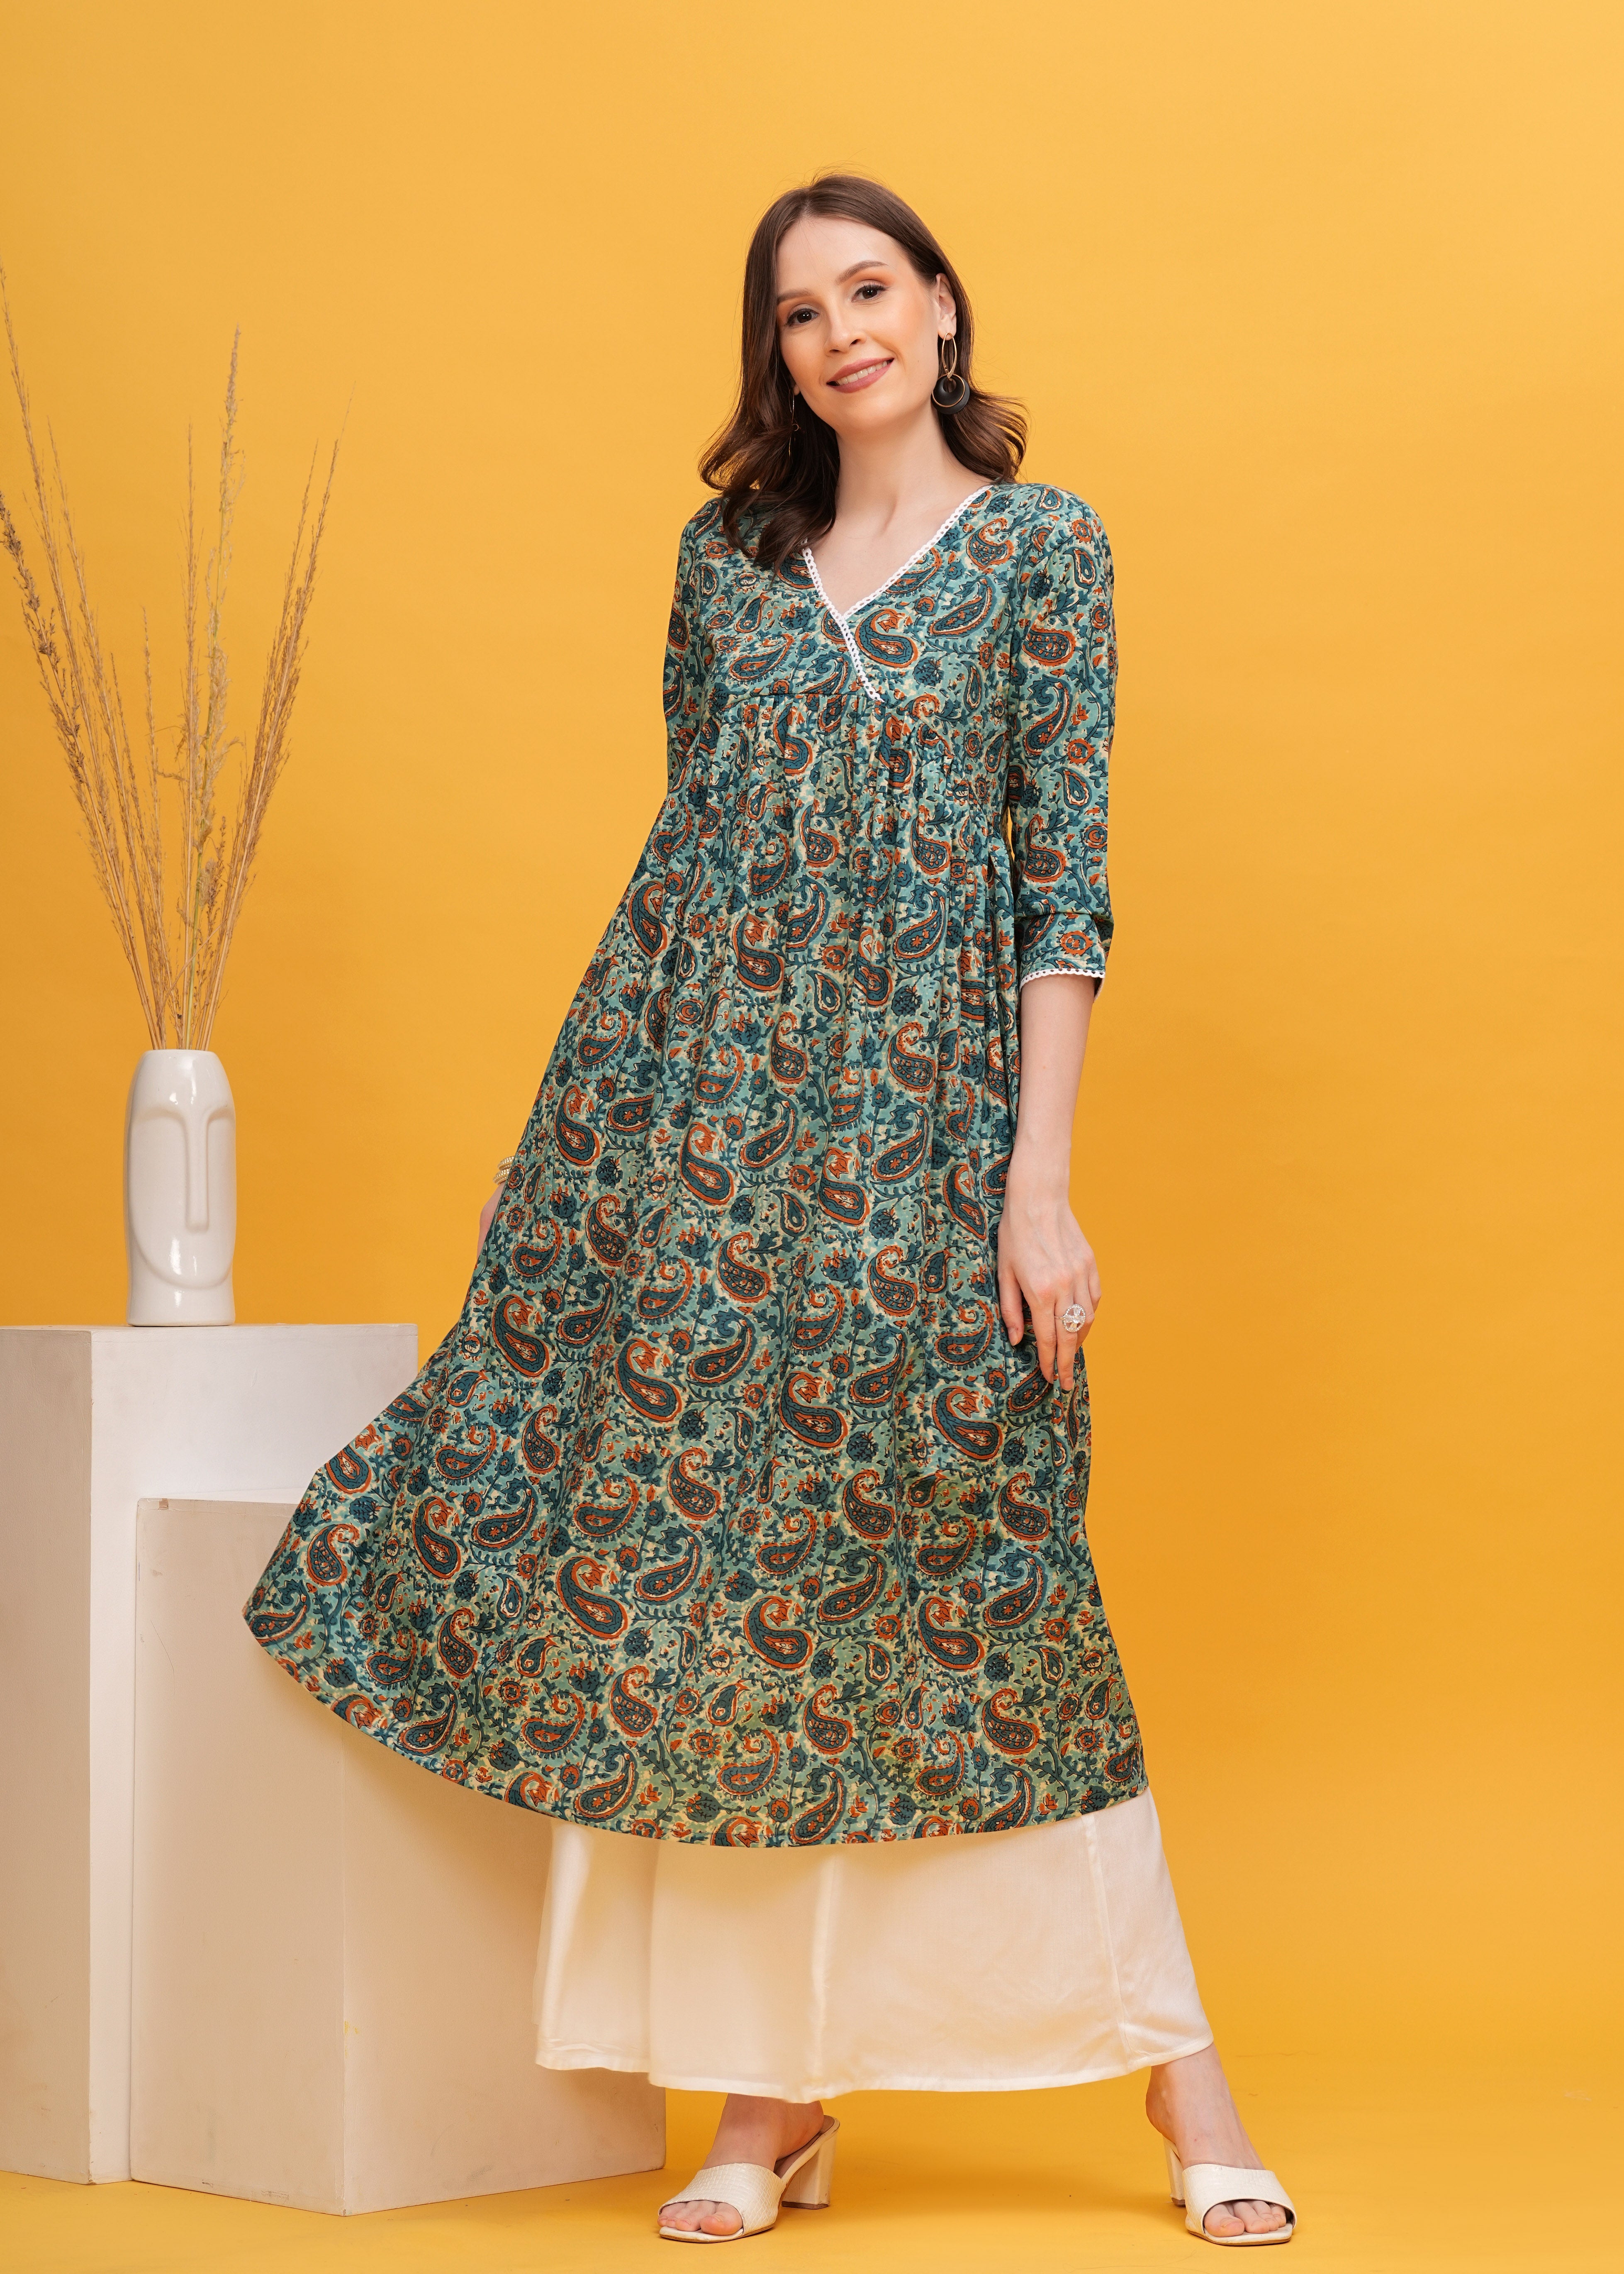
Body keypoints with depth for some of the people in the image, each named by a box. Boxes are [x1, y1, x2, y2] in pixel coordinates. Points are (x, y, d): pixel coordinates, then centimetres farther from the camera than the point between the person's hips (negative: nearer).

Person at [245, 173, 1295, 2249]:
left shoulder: (1042, 548, 2)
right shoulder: (725, 557, 12)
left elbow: (1063, 880, -3)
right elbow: (686, 836, 15)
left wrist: (1040, 1180, -10)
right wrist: (617, 1114, 11)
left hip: (923, 1118, -3)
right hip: (696, 1115, 3)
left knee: (977, 1584, -4)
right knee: (708, 1584, 2)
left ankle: (1179, 2067, 8)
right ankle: (770, 2094, 12)